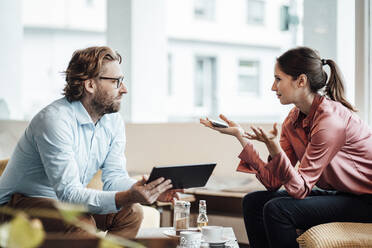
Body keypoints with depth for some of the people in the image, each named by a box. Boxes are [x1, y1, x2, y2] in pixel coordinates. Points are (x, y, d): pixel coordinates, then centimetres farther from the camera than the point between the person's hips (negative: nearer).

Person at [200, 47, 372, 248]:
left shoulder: (330, 120, -24)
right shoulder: (294, 119, 1)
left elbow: (300, 189, -23)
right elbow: (273, 182, -3)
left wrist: (274, 147, -37)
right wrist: (240, 136, -7)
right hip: (334, 194, 9)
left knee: (277, 209, -22)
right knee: (253, 202, 1)